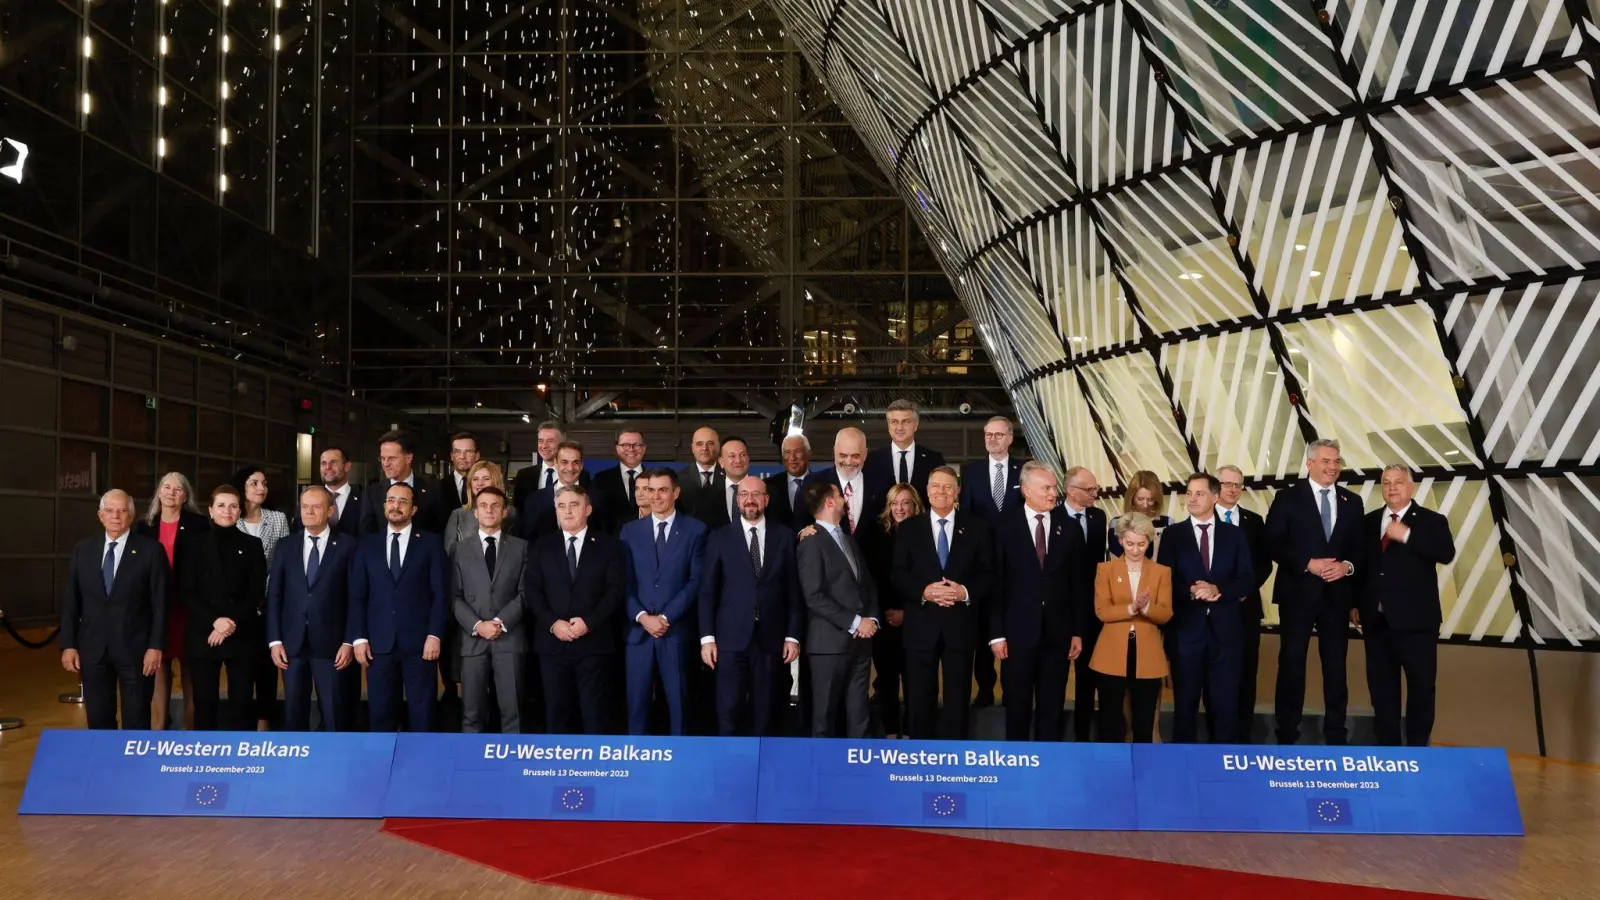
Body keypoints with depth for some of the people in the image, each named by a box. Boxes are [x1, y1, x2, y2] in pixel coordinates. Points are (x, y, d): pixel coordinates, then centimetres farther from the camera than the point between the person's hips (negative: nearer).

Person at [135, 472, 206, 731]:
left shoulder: (199, 524, -1)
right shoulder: (144, 526, 9)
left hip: (188, 605, -3)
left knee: (190, 670, 4)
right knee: (158, 668, 7)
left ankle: (192, 729, 12)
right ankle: (157, 729, 15)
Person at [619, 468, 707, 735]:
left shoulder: (695, 530, 3)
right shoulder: (630, 531, 10)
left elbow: (696, 581, -3)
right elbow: (624, 582, 5)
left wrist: (665, 617, -10)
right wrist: (642, 617, -10)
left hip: (676, 630, -2)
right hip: (638, 629, 2)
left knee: (678, 701, 3)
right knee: (637, 701, 3)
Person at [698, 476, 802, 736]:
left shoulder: (784, 536, 6)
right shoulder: (719, 537, 4)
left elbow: (793, 590, 6)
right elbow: (707, 591, 2)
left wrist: (793, 635, 1)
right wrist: (707, 637, -4)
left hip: (770, 638, 1)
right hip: (731, 637, -1)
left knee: (765, 712, 6)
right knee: (728, 712, -1)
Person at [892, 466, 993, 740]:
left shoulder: (976, 527, 6)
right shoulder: (909, 527, 6)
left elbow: (988, 574, 2)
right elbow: (898, 575, 0)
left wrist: (966, 592, -16)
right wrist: (923, 591, -17)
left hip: (960, 625, 0)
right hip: (921, 625, 0)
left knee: (958, 699, 6)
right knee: (919, 699, 7)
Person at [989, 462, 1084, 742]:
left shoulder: (1069, 529, 5)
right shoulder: (1006, 527, -3)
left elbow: (1077, 585, 6)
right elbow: (996, 583, -4)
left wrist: (1077, 631, 3)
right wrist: (996, 634, -8)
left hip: (1057, 632, 2)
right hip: (1018, 631, -2)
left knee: (1052, 706, 9)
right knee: (1017, 705, 8)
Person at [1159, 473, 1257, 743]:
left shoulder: (1234, 535, 8)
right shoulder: (1173, 535, 5)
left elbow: (1247, 581, 2)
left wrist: (1218, 589, -16)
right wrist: (1191, 591, -20)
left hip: (1225, 630, 1)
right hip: (1186, 630, -1)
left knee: (1226, 702, 4)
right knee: (1186, 701, 7)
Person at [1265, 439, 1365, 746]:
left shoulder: (1352, 502, 10)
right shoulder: (1287, 498, -2)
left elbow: (1360, 548, 8)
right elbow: (1272, 544, -8)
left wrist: (1348, 566, -13)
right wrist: (1308, 564, -18)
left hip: (1337, 596, 3)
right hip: (1298, 594, -3)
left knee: (1336, 666, 9)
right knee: (1291, 665, 3)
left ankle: (1336, 735, 20)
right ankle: (1287, 736, 12)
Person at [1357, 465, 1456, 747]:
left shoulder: (1432, 521, -1)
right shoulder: (1369, 521, 10)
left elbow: (1446, 554, -18)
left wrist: (1406, 535, -23)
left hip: (1415, 619, -4)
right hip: (1376, 619, 4)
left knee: (1421, 687, 4)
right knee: (1381, 687, 10)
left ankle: (1418, 748, 15)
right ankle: (1387, 746, 20)